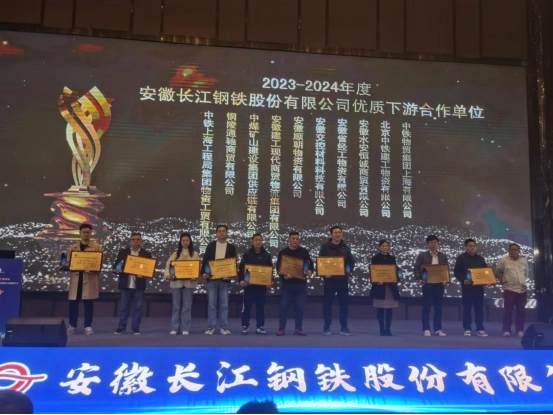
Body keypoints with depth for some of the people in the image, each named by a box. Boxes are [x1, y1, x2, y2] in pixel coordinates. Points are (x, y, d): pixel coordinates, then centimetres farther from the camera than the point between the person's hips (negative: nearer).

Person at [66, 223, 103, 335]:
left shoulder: (97, 246, 3)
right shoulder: (73, 247, 13)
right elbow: (68, 262, 11)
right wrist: (68, 266, -12)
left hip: (90, 278, -3)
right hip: (76, 278, 3)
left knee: (88, 303, -1)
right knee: (73, 303, 3)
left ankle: (88, 326, 6)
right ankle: (72, 326, 14)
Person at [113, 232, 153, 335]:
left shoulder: (146, 254, 4)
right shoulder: (123, 252, 6)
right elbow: (115, 266, 7)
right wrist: (118, 270, -15)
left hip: (139, 285, 0)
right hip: (125, 284, 0)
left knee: (138, 307, 3)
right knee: (124, 307, 6)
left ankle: (136, 328, 10)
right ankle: (121, 328, 13)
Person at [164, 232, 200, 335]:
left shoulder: (195, 254, 8)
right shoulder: (175, 254, 11)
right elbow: (168, 265, 1)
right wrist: (167, 275, -18)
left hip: (189, 283, -1)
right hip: (176, 282, 1)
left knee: (187, 306, 1)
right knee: (176, 306, 4)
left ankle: (185, 329, 6)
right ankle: (174, 328, 9)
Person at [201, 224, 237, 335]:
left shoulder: (231, 247, 6)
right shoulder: (210, 246, 8)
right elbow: (205, 260, 6)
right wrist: (203, 272, -9)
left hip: (224, 279, 0)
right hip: (211, 279, 0)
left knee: (224, 305, 2)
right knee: (211, 304, 2)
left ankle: (224, 328, 8)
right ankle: (211, 327, 8)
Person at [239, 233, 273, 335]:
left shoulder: (267, 255, 5)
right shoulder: (247, 254, -2)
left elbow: (271, 269, 9)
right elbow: (241, 268, -4)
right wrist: (241, 280, -16)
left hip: (262, 285, 2)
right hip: (249, 284, -2)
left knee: (260, 307, 6)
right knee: (247, 306, 3)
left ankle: (260, 327, 13)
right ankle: (245, 326, 12)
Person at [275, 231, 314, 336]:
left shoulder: (304, 252, 5)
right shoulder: (283, 252, 1)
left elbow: (310, 264, 9)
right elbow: (279, 268, -3)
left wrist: (310, 271, -13)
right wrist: (284, 276, -21)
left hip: (301, 284, 1)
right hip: (287, 284, -1)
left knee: (300, 307, 4)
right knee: (284, 306, 0)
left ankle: (298, 329, 13)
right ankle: (281, 328, 8)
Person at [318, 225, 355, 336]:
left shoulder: (345, 247, 7)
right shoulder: (325, 247, -2)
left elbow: (351, 261, 14)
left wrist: (350, 272, 0)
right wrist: (324, 273, -15)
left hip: (342, 279, 3)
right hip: (329, 279, -2)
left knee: (343, 303, 5)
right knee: (327, 303, 1)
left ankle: (344, 327, 12)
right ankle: (327, 327, 11)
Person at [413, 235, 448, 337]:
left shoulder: (443, 256, 9)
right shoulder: (422, 255, 2)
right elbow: (416, 268, 0)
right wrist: (419, 279, -14)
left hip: (439, 284, 2)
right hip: (427, 284, -2)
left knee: (438, 308, 5)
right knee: (426, 307, 0)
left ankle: (438, 329, 12)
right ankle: (426, 329, 5)